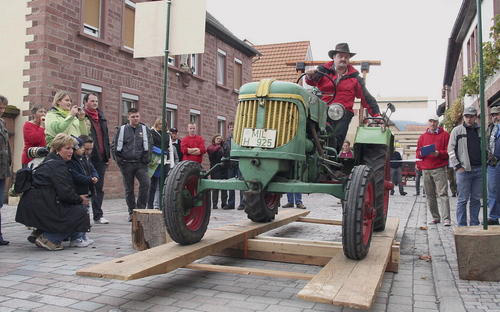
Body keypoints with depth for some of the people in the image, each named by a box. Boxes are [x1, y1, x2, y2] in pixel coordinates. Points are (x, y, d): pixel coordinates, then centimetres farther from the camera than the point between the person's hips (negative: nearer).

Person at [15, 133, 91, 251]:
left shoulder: (49, 160, 18)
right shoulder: (58, 166, -15)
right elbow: (65, 193, -20)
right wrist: (80, 200, -2)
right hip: (41, 209, -10)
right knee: (80, 212, -6)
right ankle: (48, 238, -6)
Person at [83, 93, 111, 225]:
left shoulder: (101, 117, 18)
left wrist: (107, 155, 14)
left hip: (101, 158, 6)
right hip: (87, 158, -6)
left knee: (100, 187, 9)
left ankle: (98, 215, 16)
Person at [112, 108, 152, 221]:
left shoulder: (144, 129, 9)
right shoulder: (122, 130, 7)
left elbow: (150, 145, 10)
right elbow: (115, 146, 9)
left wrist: (146, 159, 0)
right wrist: (119, 160, 0)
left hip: (141, 163, 0)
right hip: (126, 164, 0)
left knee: (145, 183, -19)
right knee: (129, 189, 5)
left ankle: (141, 208, -6)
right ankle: (132, 212, 16)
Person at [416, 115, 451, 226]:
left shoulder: (444, 135, 7)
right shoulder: (423, 136, 17)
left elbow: (449, 152, 1)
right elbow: (418, 153, 17)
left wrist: (439, 153, -16)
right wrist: (421, 153, -5)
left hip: (439, 168, -4)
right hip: (426, 169, 4)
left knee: (443, 193, -10)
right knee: (430, 195, 5)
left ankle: (446, 219, -11)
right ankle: (435, 217, 14)